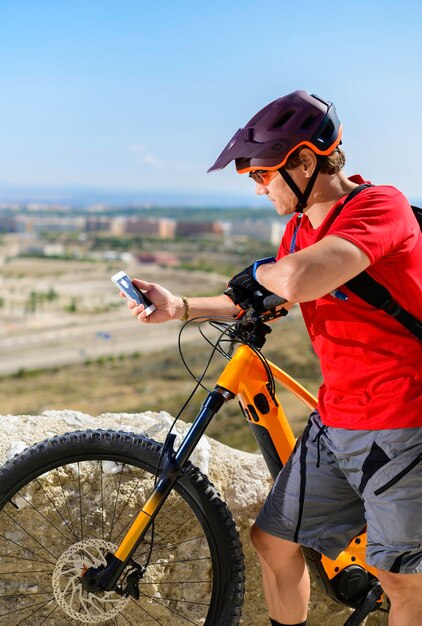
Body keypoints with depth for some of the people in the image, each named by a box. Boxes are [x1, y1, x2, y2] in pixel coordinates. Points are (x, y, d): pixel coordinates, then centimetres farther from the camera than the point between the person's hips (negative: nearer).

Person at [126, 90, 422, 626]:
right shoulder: (300, 228, 8)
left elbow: (298, 281, -37)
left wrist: (258, 271, -14)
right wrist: (179, 307, 13)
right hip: (333, 423, 8)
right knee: (274, 541, 13)